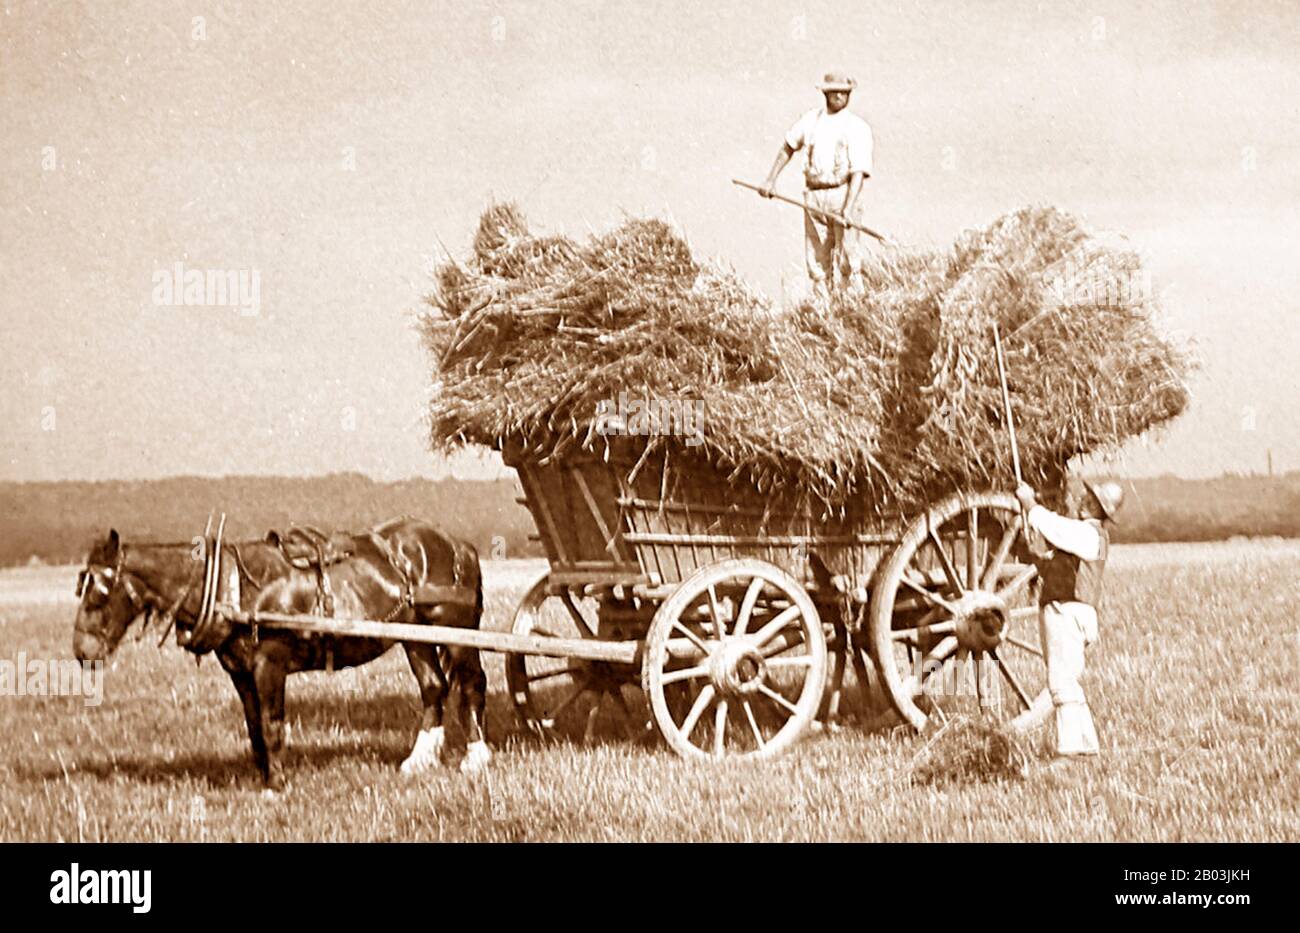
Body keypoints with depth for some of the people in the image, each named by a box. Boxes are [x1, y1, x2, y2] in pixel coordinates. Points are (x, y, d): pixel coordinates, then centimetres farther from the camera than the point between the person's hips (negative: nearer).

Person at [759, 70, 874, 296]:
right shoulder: (812, 119, 11)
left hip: (842, 194, -4)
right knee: (818, 260, 3)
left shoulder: (857, 127, -2)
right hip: (813, 196, 4)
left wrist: (849, 208, -21)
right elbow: (788, 147, 25)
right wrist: (771, 179, 20)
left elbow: (859, 172, -10)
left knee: (849, 258, -11)